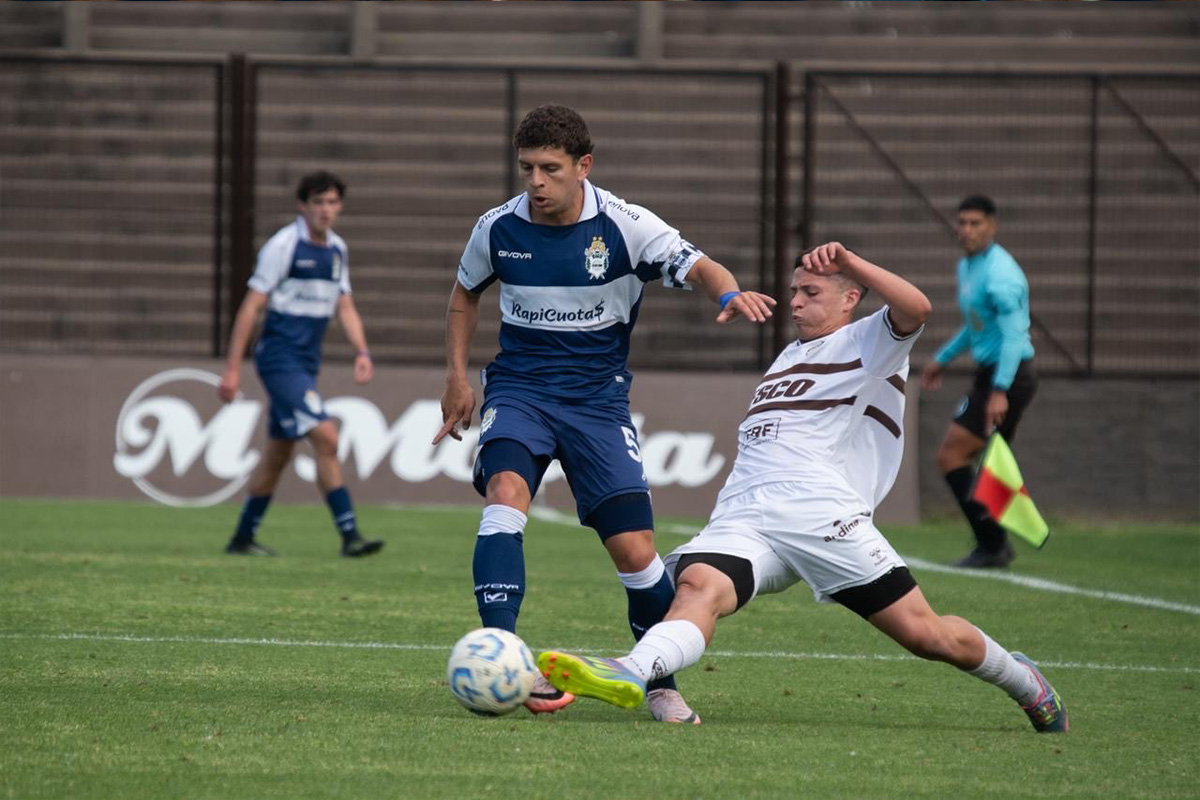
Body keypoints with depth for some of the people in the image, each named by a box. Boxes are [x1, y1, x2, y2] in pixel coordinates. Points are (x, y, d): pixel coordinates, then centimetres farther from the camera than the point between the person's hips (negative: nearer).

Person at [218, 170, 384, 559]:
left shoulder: (337, 250, 11)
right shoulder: (283, 245, -11)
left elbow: (344, 307, 17)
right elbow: (251, 307, -11)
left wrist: (362, 352, -1)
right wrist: (232, 368, -13)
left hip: (306, 364, 8)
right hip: (280, 358, -8)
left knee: (278, 452, 12)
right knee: (325, 437, -17)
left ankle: (242, 538, 23)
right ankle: (349, 535, -18)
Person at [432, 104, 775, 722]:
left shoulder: (624, 226, -9)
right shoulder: (497, 229, -1)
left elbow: (697, 267, -18)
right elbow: (465, 293, 18)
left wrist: (731, 293, -41)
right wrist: (457, 376, 11)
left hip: (597, 398, -1)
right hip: (519, 388, 1)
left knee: (635, 552, -8)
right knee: (506, 492, -31)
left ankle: (661, 682, 15)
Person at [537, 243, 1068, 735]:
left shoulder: (866, 344, 8)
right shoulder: (789, 357, 32)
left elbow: (915, 309, -14)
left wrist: (849, 262, -20)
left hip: (823, 515, -5)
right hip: (742, 520, 5)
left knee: (923, 633, -5)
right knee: (698, 586, -27)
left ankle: (1020, 679, 23)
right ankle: (630, 675, -55)